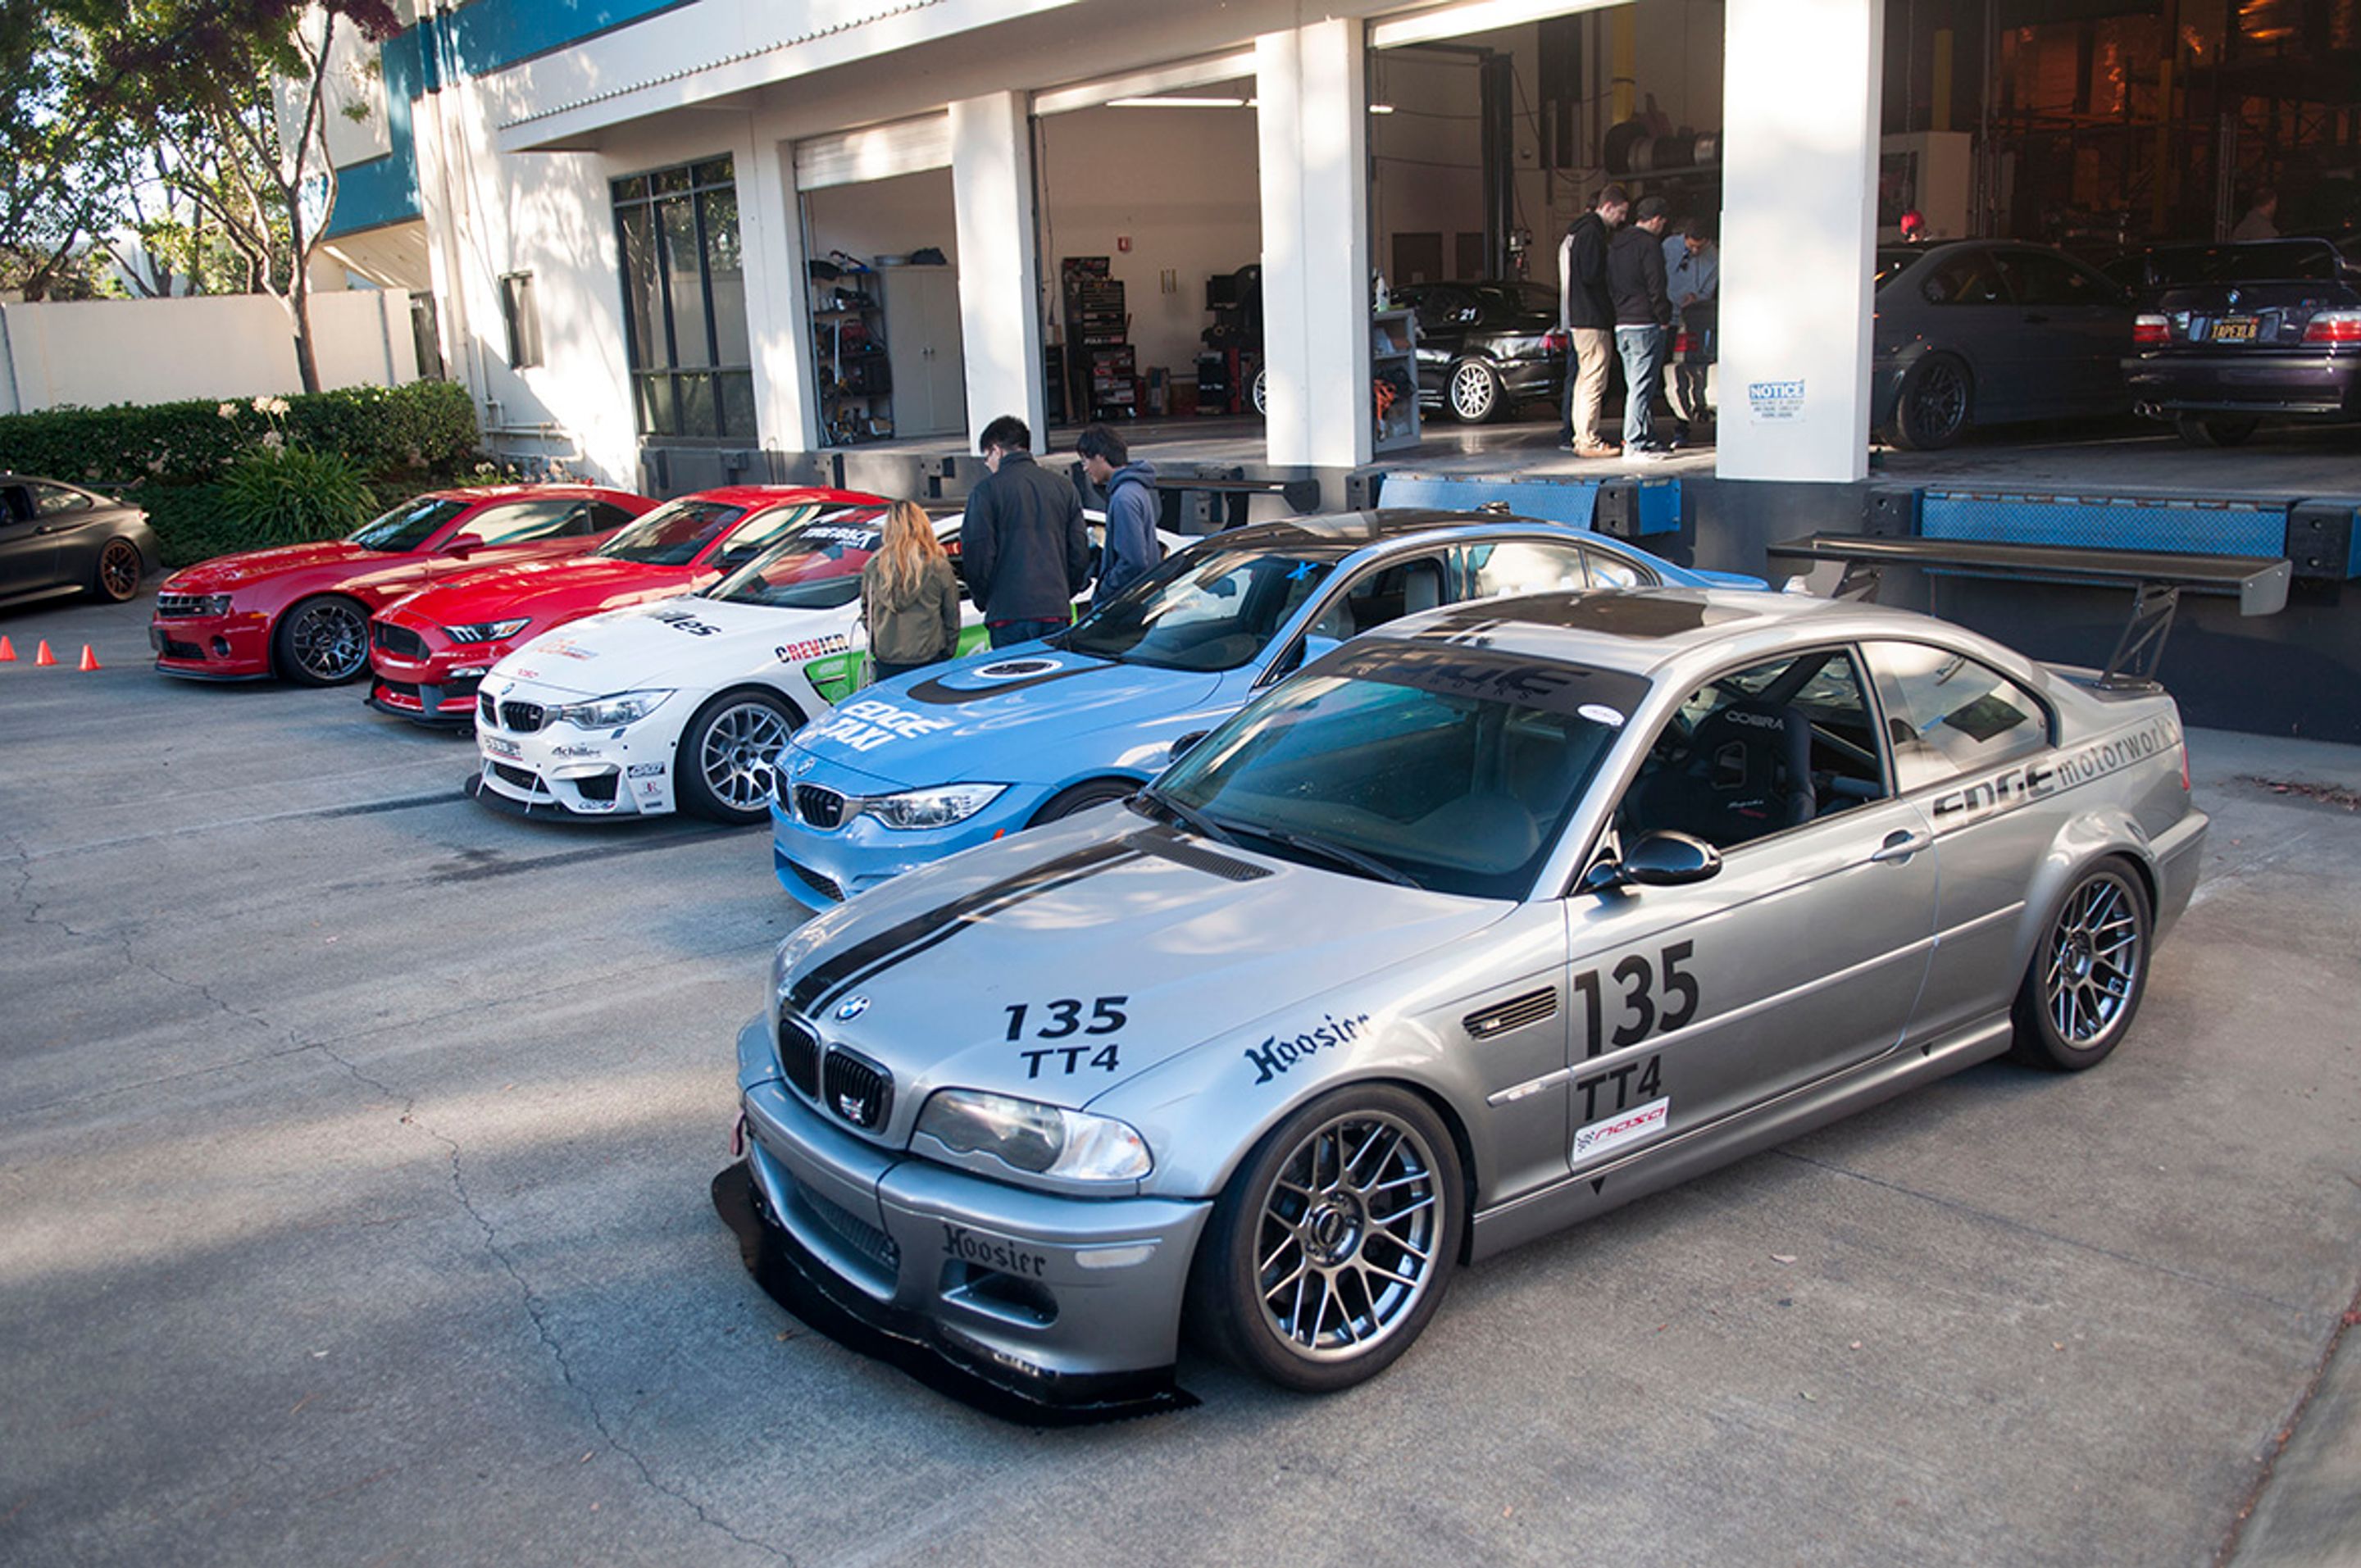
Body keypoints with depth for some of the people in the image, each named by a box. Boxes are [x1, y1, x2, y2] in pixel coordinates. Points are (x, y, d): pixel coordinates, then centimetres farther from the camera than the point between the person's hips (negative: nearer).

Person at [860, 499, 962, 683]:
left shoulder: (874, 566, -2)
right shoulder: (939, 567, -7)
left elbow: (866, 611, 10)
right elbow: (952, 617, 1)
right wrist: (947, 653, 14)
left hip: (886, 663, 2)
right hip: (929, 660, -2)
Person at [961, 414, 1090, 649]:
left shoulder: (987, 490, -2)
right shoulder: (1063, 487, 13)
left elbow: (976, 551, -6)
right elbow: (1080, 552, 12)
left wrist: (982, 600, 8)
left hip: (1009, 613, -4)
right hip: (1056, 611, 4)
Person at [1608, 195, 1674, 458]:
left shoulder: (1616, 244, 15)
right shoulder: (1649, 244, -11)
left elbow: (1609, 285, 18)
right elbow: (1656, 288, -14)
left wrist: (1618, 311, 18)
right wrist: (1665, 317, -3)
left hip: (1621, 325, 9)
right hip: (1645, 325, -8)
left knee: (1636, 385, 14)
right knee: (1642, 386, -6)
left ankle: (1646, 439, 18)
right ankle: (1635, 443, -7)